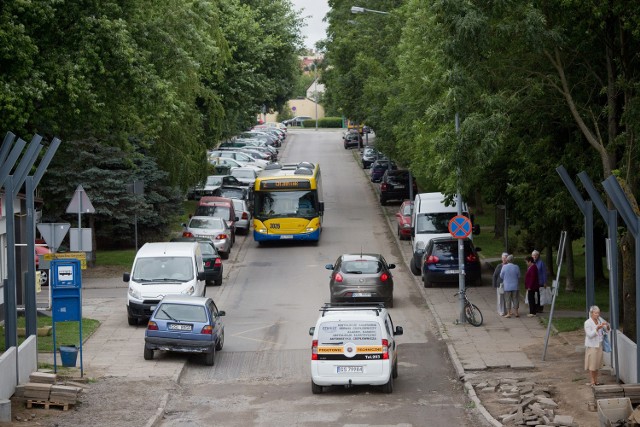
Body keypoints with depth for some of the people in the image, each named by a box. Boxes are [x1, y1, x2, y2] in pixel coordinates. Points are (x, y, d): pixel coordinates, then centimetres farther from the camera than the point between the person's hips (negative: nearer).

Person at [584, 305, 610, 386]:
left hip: (599, 345, 6)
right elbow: (590, 335, -21)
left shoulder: (600, 319, 2)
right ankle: (592, 381, 13)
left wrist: (607, 325, -19)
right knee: (592, 364, 2)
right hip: (591, 346, -6)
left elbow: (608, 329, 4)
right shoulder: (587, 323, -15)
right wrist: (597, 328, -33)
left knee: (598, 364, 12)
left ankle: (596, 381, 21)